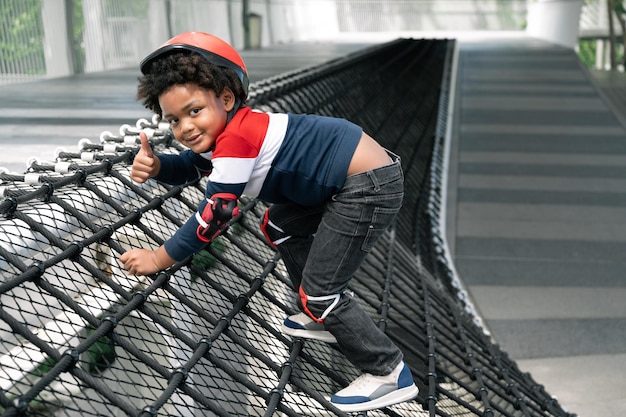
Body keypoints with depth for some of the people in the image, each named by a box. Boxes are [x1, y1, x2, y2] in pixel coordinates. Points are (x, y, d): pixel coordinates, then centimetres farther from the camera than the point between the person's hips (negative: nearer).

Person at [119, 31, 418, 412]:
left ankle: (390, 373, 5)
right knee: (280, 227, 26)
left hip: (370, 188, -11)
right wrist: (155, 166, -6)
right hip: (348, 181, 11)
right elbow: (190, 166, 17)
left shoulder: (237, 138, -23)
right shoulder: (222, 128, 5)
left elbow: (215, 214, -18)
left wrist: (159, 259, -8)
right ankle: (325, 319, 35)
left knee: (319, 291, -6)